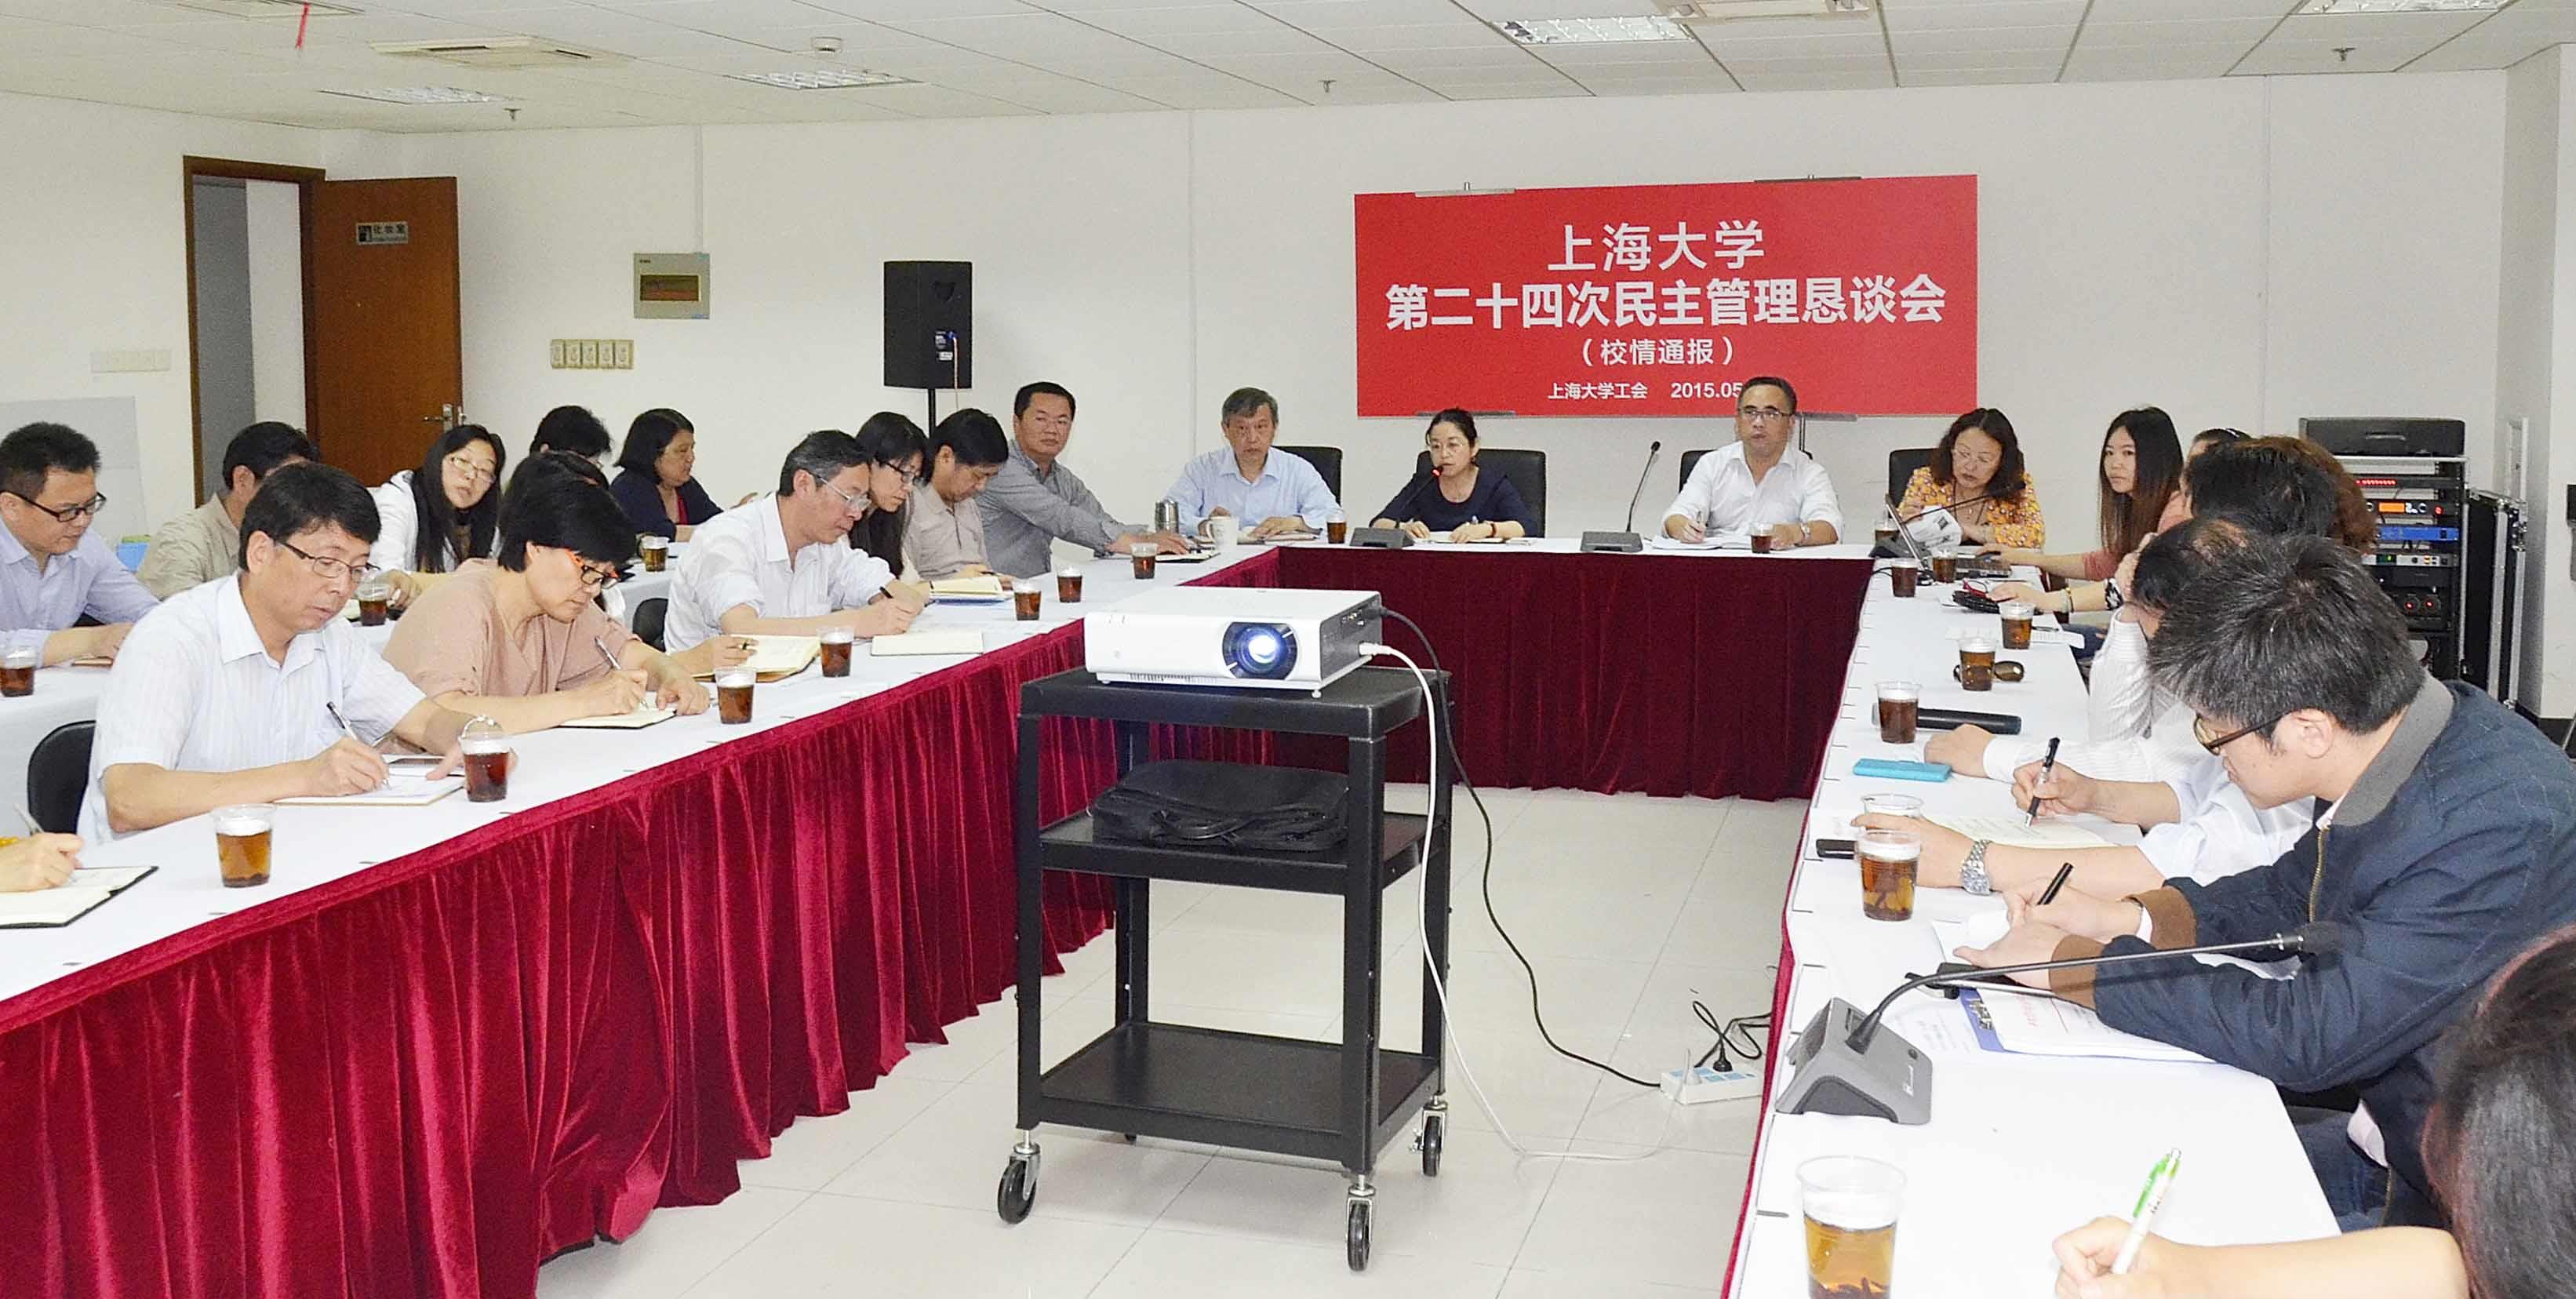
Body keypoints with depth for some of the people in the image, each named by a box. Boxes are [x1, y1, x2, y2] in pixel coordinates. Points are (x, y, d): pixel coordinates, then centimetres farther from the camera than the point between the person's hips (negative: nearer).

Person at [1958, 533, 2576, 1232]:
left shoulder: (2497, 826, -30)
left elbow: (2305, 1031, -29)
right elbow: (2292, 893, 14)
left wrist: (2072, 963, -19)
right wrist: (2129, 918, -1)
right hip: (2387, 1138, 8)